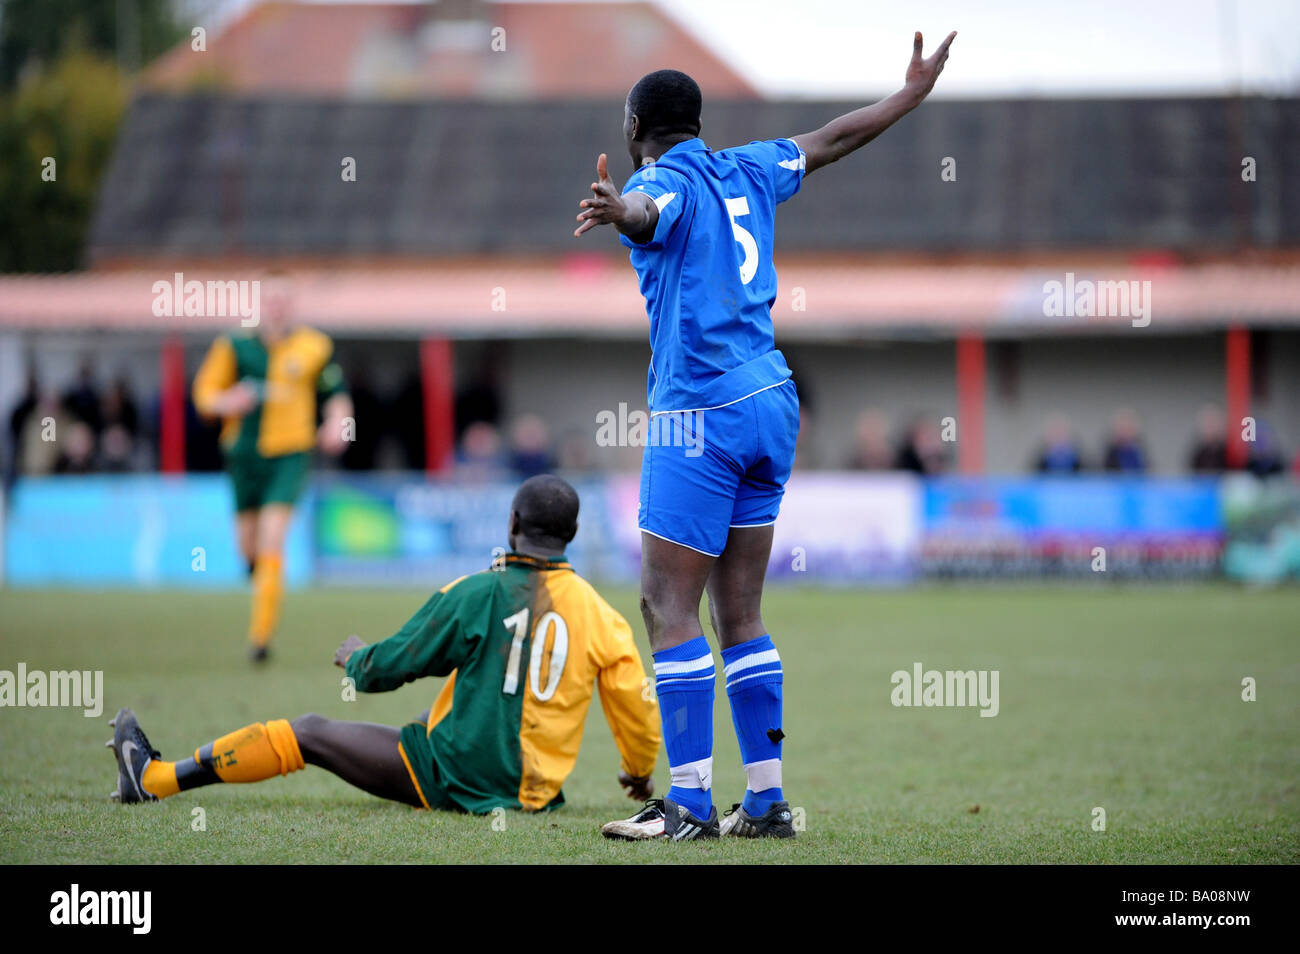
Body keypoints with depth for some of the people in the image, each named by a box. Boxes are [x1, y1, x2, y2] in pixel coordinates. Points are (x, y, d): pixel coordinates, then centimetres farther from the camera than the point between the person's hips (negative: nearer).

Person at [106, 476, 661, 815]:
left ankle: (154, 779, 15)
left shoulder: (477, 595, -10)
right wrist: (639, 772, 25)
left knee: (307, 734, 8)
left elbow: (385, 669, -3)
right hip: (538, 792, 5)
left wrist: (355, 658, 21)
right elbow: (637, 706, 4)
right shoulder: (601, 615, -2)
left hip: (453, 777, -5)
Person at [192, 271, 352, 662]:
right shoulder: (236, 345, 0)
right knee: (249, 545, 7)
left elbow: (336, 393, 13)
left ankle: (261, 633, -14)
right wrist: (227, 402, -16)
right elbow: (205, 392, 5)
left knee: (271, 541, -16)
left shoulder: (314, 347, 1)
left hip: (289, 456, -2)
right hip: (244, 455, 2)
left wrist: (337, 424, -6)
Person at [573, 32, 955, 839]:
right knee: (740, 615, 10)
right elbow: (832, 140, 30)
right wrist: (914, 92, 45)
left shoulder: (663, 182, -8)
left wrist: (619, 211, -57)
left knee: (669, 607, -7)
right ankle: (766, 801, 10)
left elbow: (649, 212, -33)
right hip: (772, 402, 8)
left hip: (700, 416, -8)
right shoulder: (744, 172, 15)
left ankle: (691, 802, -12)